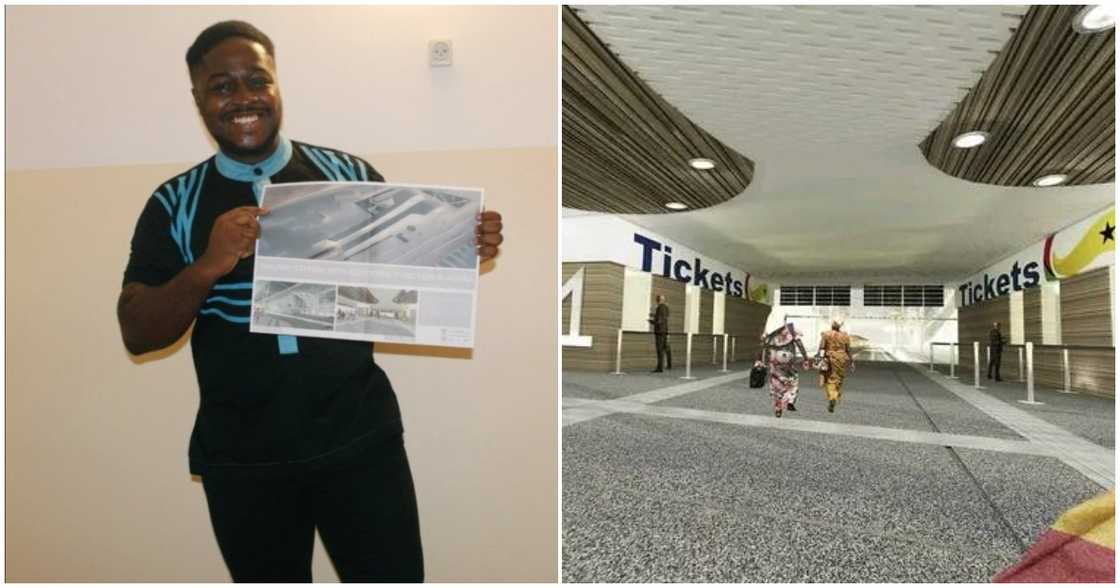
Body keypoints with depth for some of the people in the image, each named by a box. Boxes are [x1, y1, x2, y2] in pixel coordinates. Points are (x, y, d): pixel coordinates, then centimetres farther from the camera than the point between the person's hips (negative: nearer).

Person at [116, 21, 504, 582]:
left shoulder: (349, 175, -1)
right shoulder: (174, 205, 1)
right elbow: (137, 334, -3)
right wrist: (208, 267, -20)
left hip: (360, 436, -1)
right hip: (242, 457, 2)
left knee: (395, 576, 11)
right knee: (271, 577, 22)